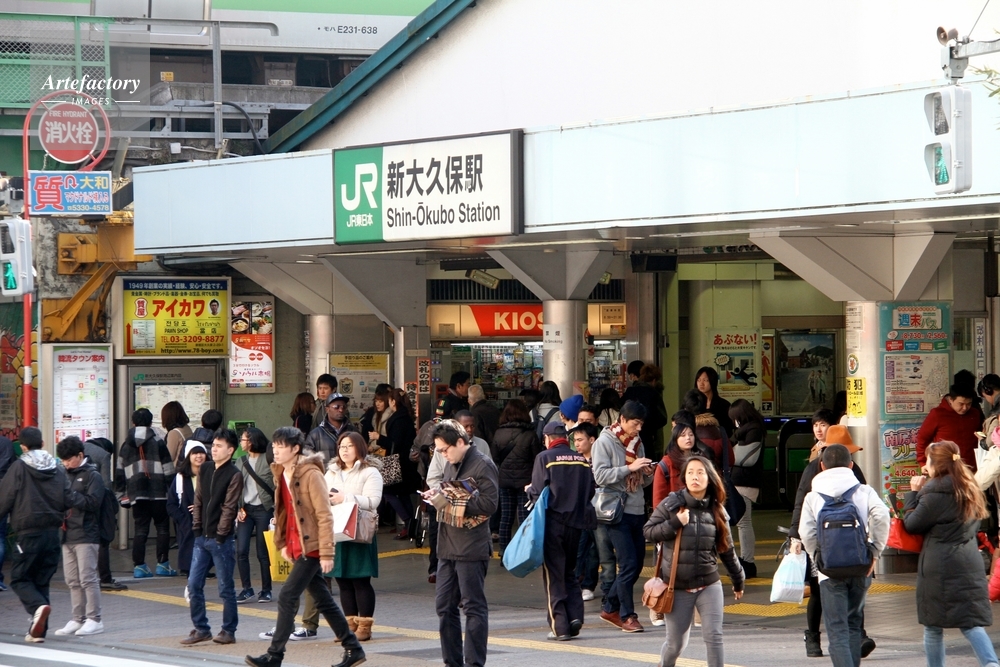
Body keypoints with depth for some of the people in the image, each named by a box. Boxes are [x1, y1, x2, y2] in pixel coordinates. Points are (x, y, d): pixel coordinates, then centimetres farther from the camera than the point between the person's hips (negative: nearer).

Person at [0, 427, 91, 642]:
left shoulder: (19, 467, -9)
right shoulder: (58, 469, 3)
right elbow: (69, 498, 0)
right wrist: (94, 502, 14)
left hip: (28, 533, -5)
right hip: (52, 533, 5)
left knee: (20, 578, 5)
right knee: (42, 581, 12)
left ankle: (38, 606, -24)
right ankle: (38, 630, 8)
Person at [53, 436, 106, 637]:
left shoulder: (92, 475, -5)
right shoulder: (67, 475, 16)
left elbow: (93, 501, -16)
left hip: (86, 535, -7)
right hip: (67, 535, 7)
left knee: (87, 578, -7)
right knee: (72, 580, 8)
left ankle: (94, 619, -3)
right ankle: (78, 619, 14)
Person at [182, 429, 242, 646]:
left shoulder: (234, 475, -9)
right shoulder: (205, 469, 10)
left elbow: (229, 508, -12)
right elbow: (198, 500, 12)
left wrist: (220, 534, -14)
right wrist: (197, 528, 4)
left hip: (221, 539, -6)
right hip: (202, 537, 6)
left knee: (226, 587, 1)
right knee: (194, 585, 5)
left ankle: (229, 631, 10)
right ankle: (201, 629, 13)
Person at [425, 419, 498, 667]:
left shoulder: (482, 465, -10)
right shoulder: (451, 465, 16)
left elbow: (489, 504, -18)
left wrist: (450, 504, -17)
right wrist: (437, 494, 5)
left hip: (472, 548, -9)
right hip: (448, 547, 9)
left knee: (474, 606, -4)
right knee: (444, 605, 10)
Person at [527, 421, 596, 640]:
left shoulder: (545, 458, -9)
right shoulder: (582, 460, 5)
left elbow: (537, 492, -13)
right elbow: (591, 491, 6)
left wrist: (529, 490, 9)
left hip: (553, 521, -4)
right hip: (576, 523, 4)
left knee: (554, 575, 2)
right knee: (570, 572, 18)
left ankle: (560, 626, -1)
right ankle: (575, 616, 2)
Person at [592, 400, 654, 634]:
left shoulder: (637, 442, 16)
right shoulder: (605, 442, -5)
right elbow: (600, 475, -15)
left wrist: (647, 473, -2)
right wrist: (629, 468, -20)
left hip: (637, 511, 7)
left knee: (637, 563, 8)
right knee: (628, 563, -10)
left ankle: (610, 607, 20)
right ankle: (626, 615, -3)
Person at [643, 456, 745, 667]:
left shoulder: (717, 511, 3)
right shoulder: (671, 504, -5)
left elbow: (727, 549, 12)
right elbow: (648, 531, -5)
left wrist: (738, 581, 19)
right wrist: (675, 523, -19)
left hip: (709, 585, 2)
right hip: (678, 587, -2)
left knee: (714, 637, -8)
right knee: (676, 642, 6)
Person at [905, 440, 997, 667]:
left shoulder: (937, 493, -13)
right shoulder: (968, 489, 12)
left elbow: (912, 524, -8)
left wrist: (914, 493, 5)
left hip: (940, 567, -7)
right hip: (970, 563, 7)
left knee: (933, 626, 7)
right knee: (971, 622, 1)